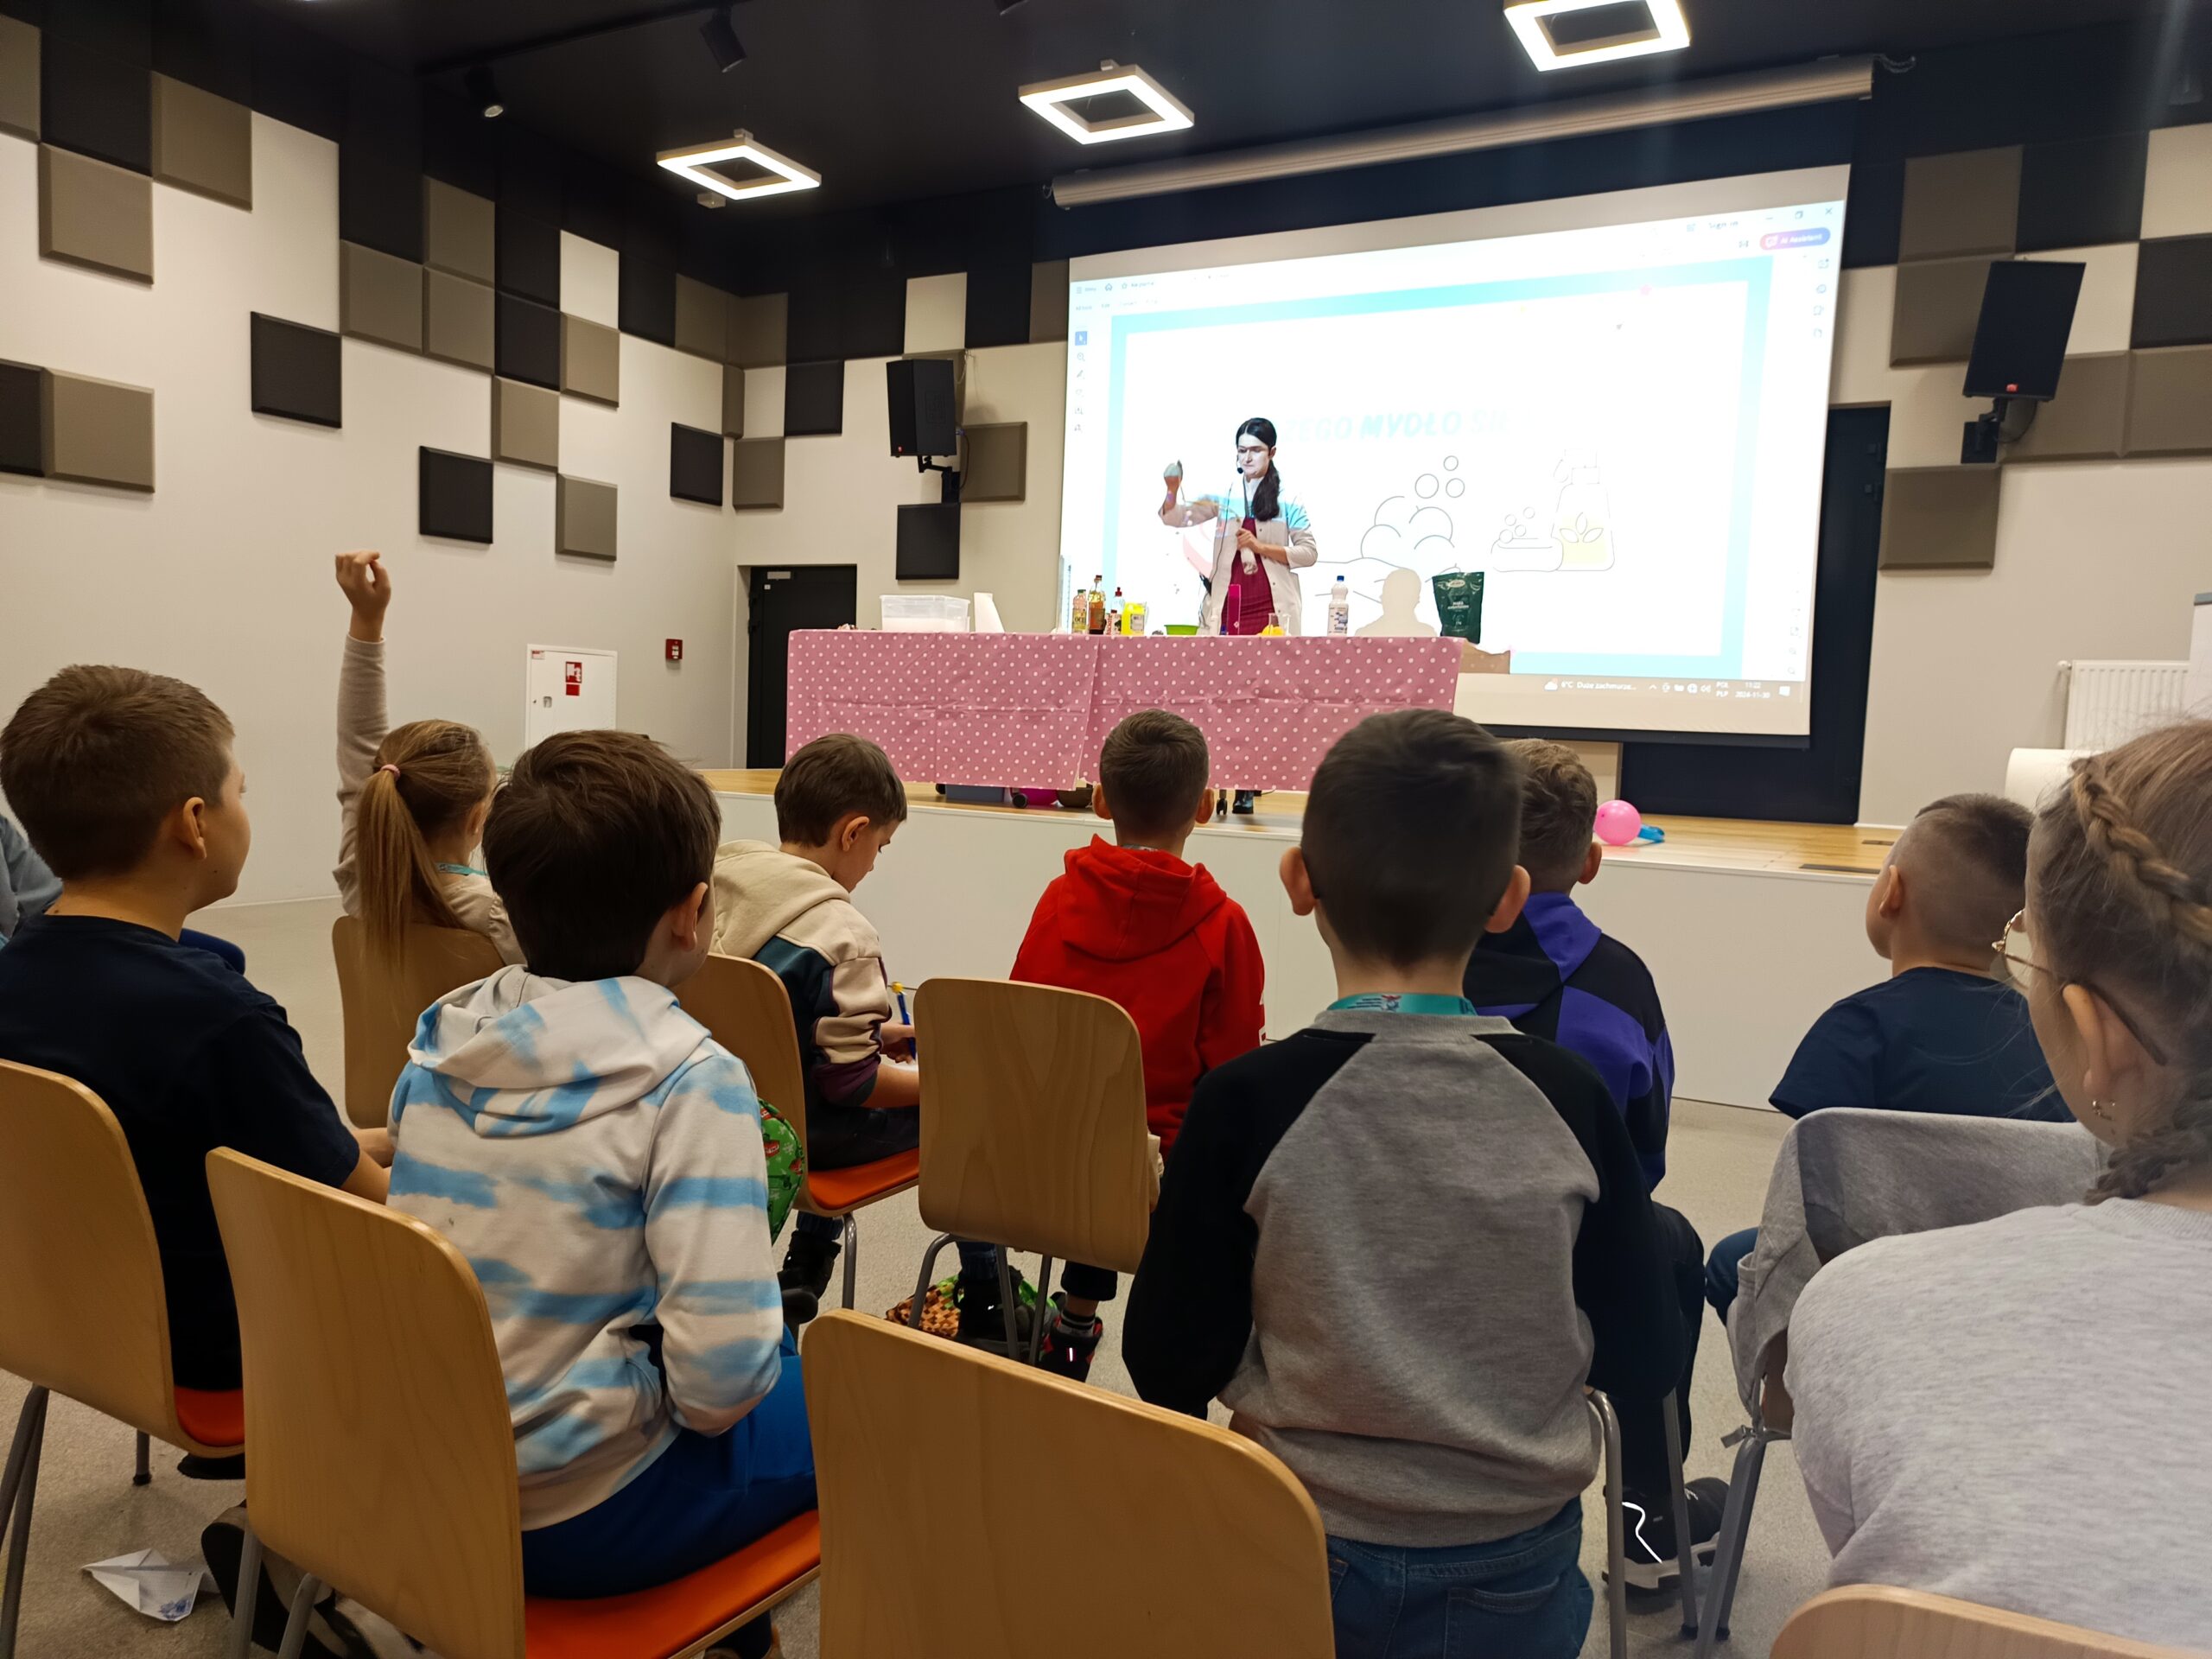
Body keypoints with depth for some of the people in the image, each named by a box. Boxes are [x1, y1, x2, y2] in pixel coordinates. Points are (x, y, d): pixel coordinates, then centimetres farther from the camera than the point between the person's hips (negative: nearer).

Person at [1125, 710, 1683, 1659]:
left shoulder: (1246, 1102, -20)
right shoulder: (1565, 1096, -14)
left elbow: (1168, 1366, -13)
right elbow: (1644, 1361, -5)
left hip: (1312, 1563, -1)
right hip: (1520, 1581, 2)